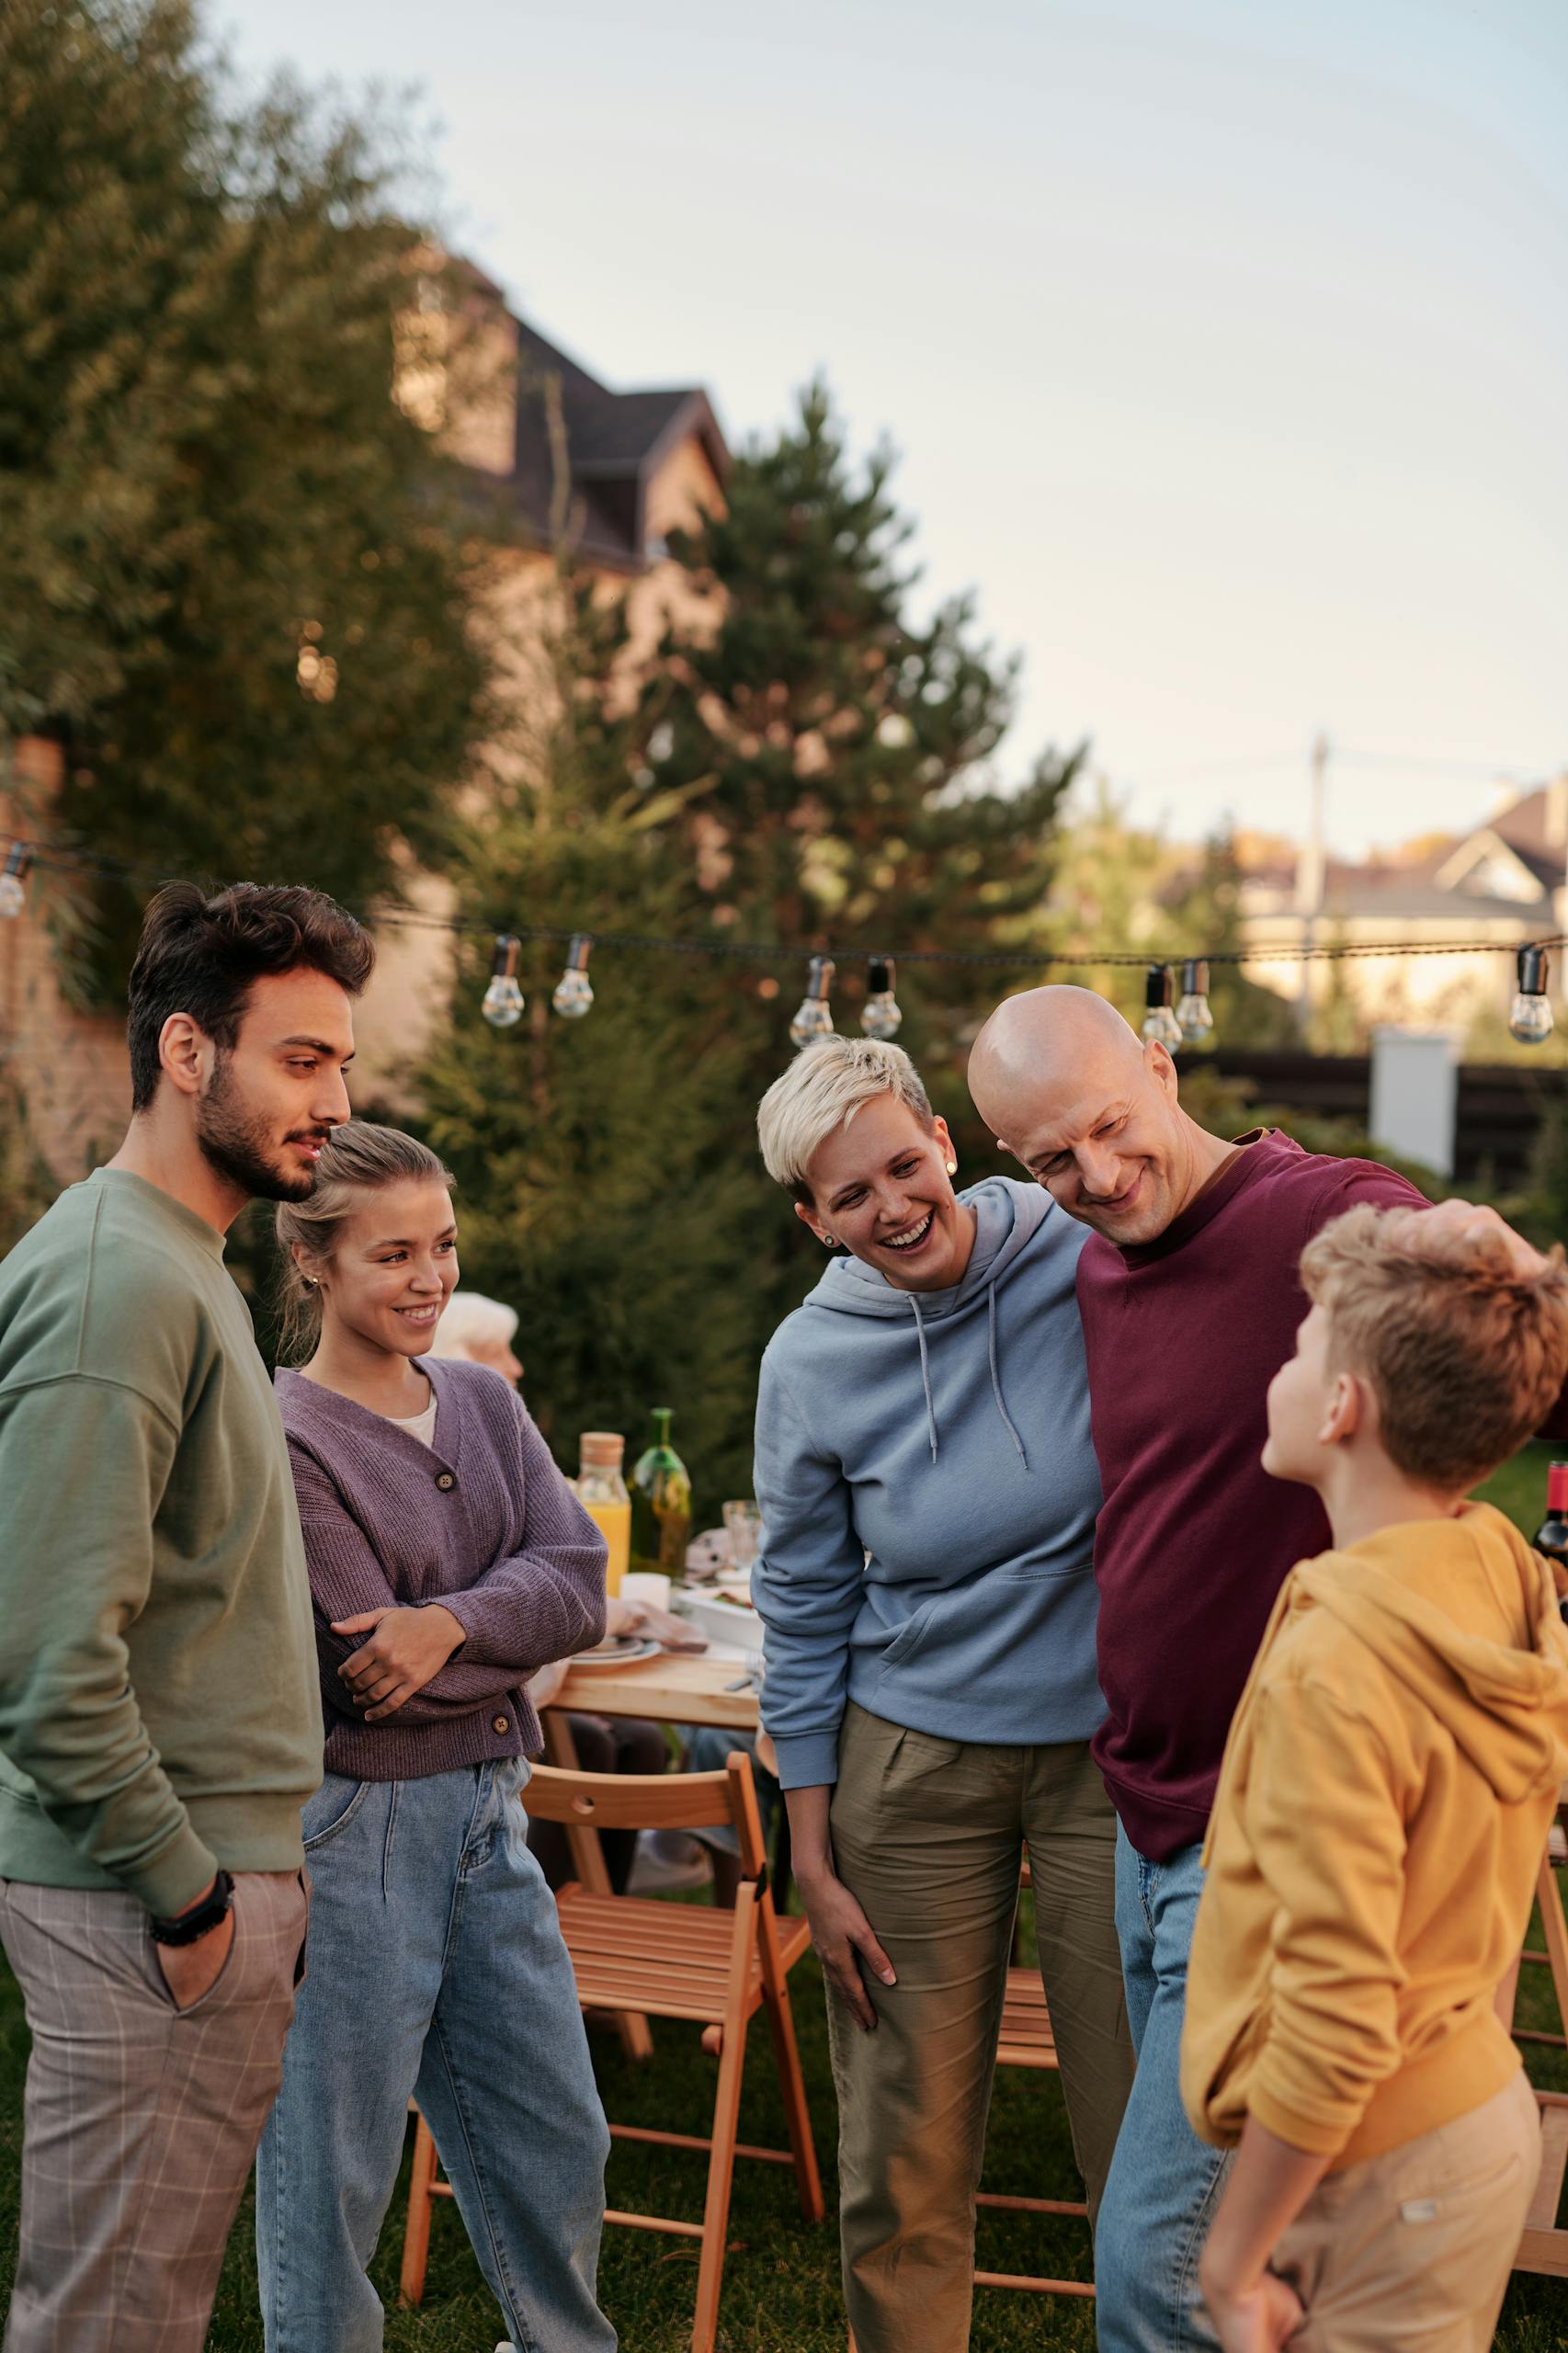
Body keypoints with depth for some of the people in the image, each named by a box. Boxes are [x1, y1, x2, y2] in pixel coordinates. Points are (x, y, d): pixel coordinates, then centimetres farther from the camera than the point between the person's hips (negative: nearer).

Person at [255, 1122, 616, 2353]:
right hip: (351, 1826, -7)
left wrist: (452, 1622, -21)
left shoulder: (485, 1403, 8)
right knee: (335, 2168, 6)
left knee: (558, 2137, 18)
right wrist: (517, 1625, -5)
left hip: (485, 1813, 7)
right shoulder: (284, 1444, -14)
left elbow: (581, 1581, -4)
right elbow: (368, 1677, -17)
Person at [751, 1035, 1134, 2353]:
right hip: (914, 1766, 1)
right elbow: (805, 1614, 4)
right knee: (905, 2154, 8)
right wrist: (813, 1862, 3)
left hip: (1115, 1747, -1)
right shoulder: (812, 1363, -5)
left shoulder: (1094, 1266, -10)